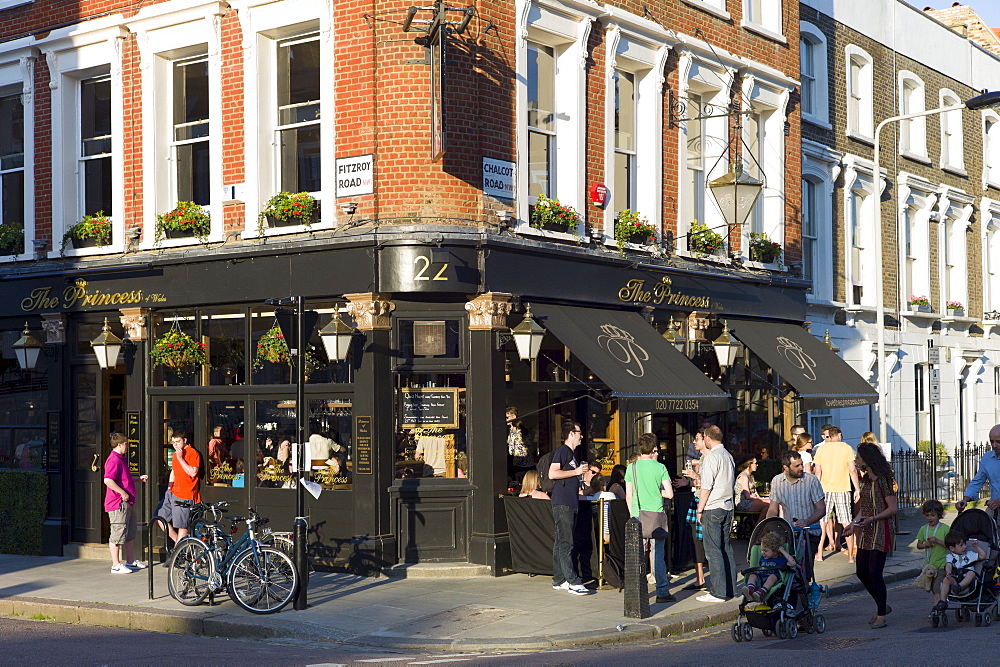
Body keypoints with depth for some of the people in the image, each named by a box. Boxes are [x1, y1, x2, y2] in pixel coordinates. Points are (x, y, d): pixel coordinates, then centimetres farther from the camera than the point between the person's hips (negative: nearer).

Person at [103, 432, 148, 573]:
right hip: (118, 504, -11)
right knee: (118, 534, -6)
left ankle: (130, 562, 26)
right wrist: (122, 493, -23)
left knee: (130, 534, 17)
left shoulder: (121, 459, 20)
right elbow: (108, 480, -27)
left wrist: (139, 478, 26)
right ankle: (116, 565, -2)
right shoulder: (114, 460, -15)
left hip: (127, 503, 11)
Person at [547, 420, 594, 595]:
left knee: (560, 543, 11)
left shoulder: (571, 453, 23)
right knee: (565, 543, -11)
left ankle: (559, 580, 13)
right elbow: (552, 473, -18)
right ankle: (573, 582, -15)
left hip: (571, 504, 10)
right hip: (562, 504, -10)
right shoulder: (562, 451, -7)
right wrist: (576, 472, -14)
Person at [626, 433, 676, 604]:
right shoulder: (660, 468, -2)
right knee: (658, 554, 3)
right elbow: (669, 494, -5)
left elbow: (629, 496, 4)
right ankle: (662, 592, 5)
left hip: (637, 515, 2)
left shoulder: (632, 468, 2)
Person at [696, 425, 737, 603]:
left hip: (712, 508, -8)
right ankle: (730, 589, 15)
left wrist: (700, 510, -8)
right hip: (727, 507, 9)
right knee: (726, 548, 11)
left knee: (713, 550, -6)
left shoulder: (711, 457, -13)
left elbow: (706, 487, -15)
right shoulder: (728, 456, 13)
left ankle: (718, 592, -7)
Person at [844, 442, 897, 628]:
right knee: (861, 571, 9)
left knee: (875, 573, -8)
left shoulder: (883, 480, -12)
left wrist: (872, 519, -22)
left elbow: (892, 509, -14)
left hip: (880, 532, -9)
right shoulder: (866, 480, 14)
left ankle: (881, 615, 1)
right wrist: (854, 524, 9)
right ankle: (881, 605, 26)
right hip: (865, 533, 9)